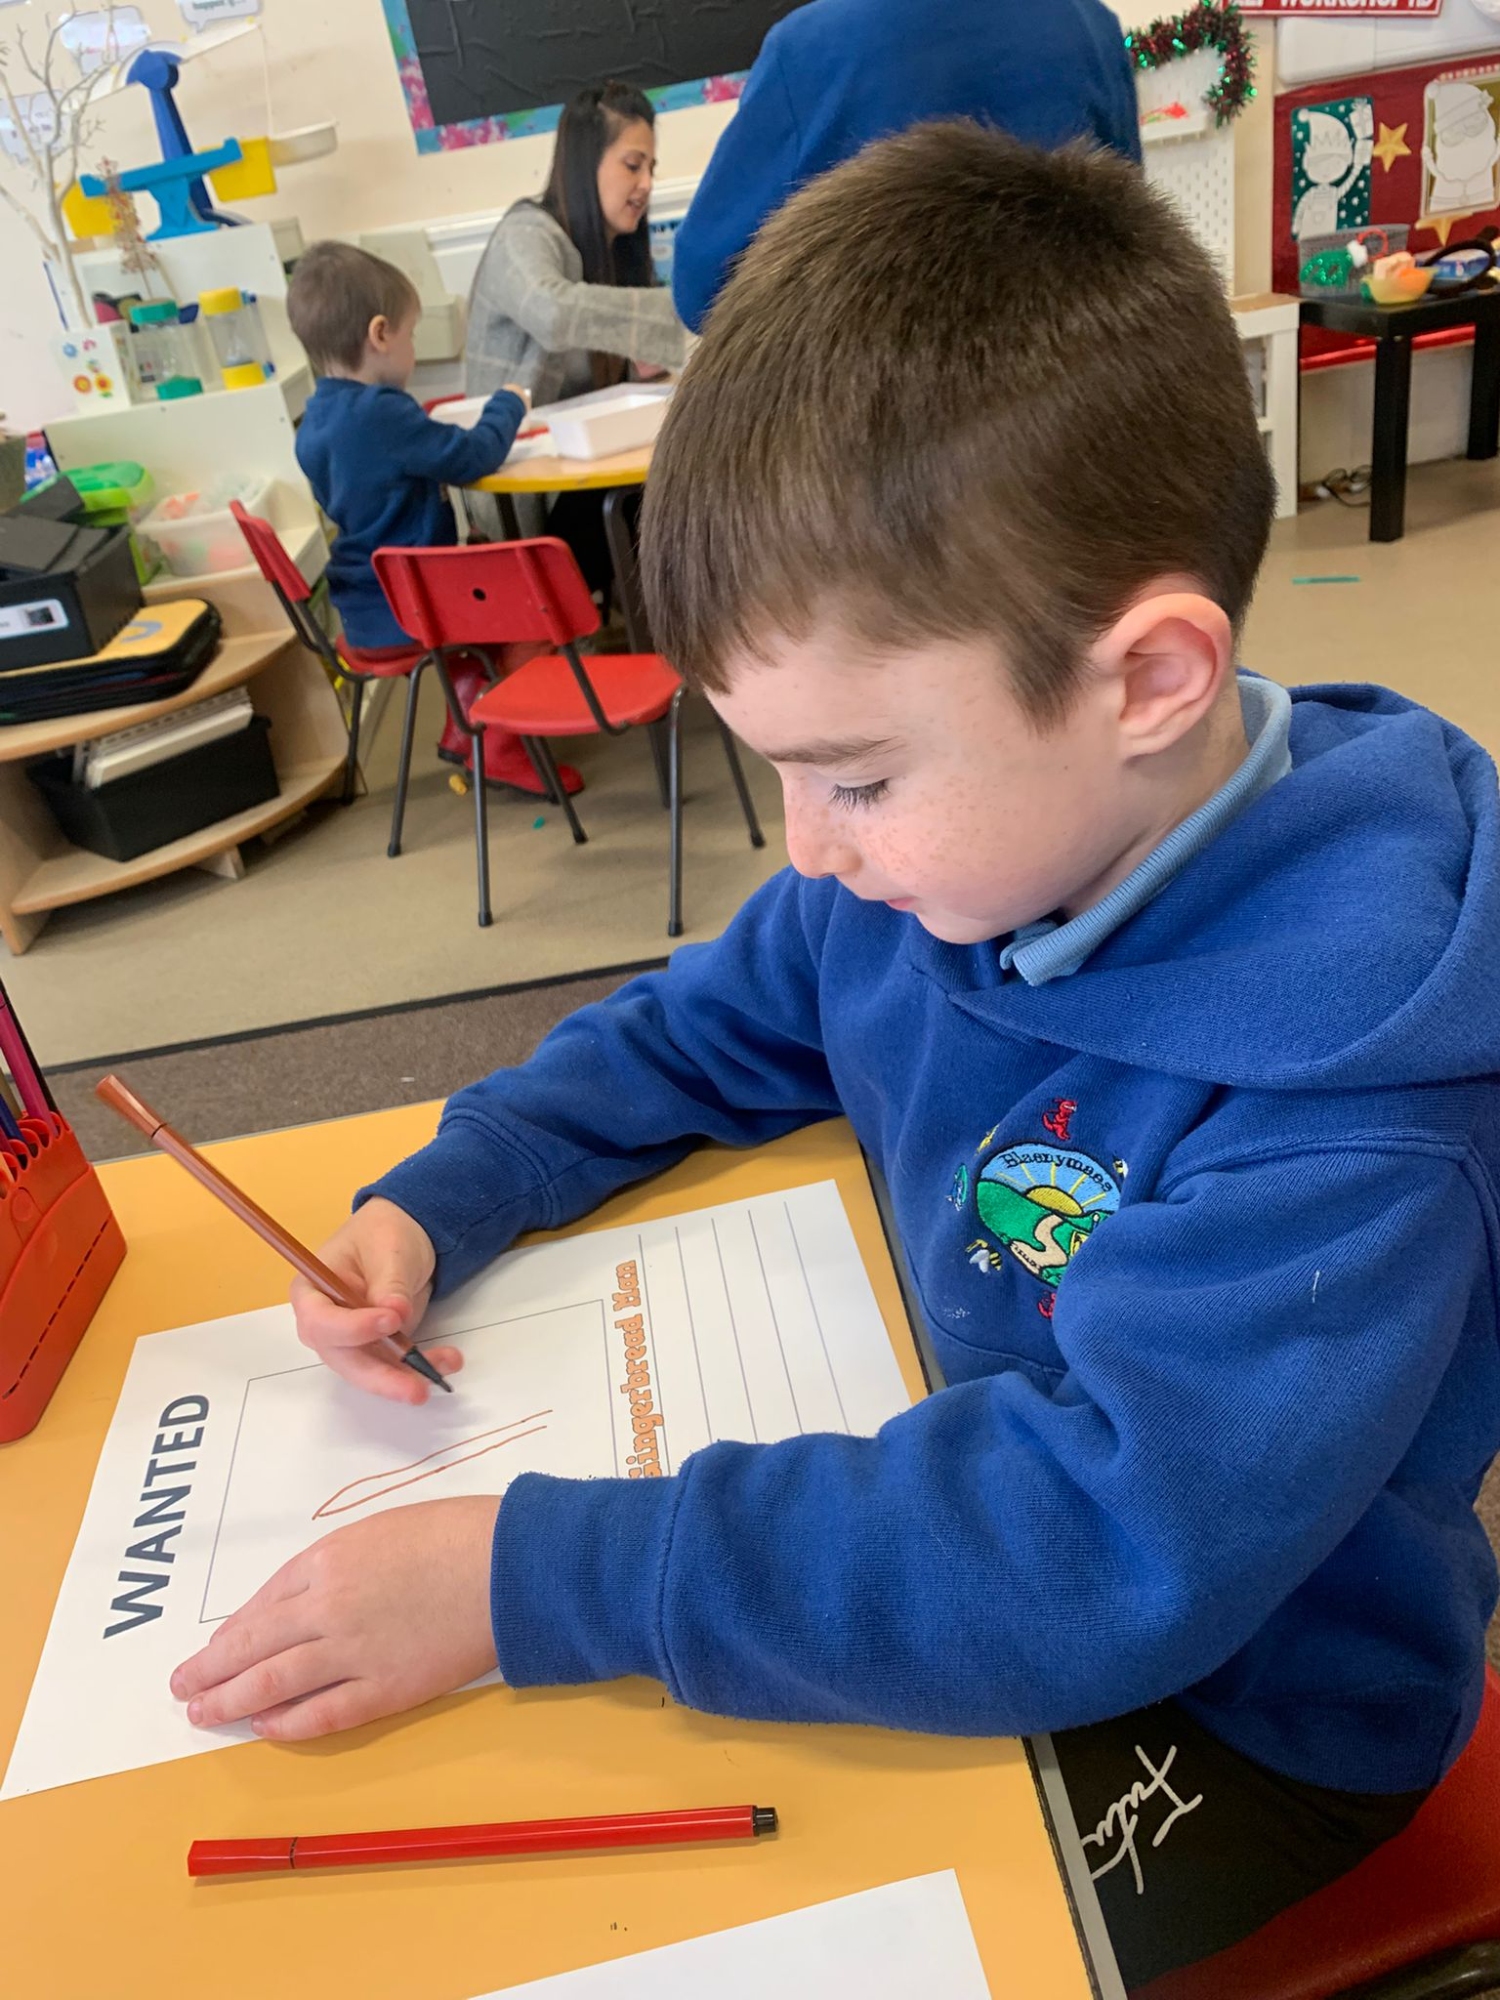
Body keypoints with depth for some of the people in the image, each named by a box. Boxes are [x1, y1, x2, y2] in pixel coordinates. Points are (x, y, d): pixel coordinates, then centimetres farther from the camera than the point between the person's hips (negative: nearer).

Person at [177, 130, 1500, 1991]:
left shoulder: (1347, 1078, -34)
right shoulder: (935, 844, -13)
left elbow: (1106, 1560, -38)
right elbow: (698, 1031, 3)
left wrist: (532, 1574, -34)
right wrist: (436, 1206, -10)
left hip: (1235, 1710, -4)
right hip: (971, 1505, 5)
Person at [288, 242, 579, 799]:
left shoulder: (315, 423, 5)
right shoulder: (380, 413, -23)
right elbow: (474, 456, -17)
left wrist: (440, 432, 15)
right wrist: (506, 404, 0)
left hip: (366, 614, 9)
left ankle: (462, 728, 28)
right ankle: (502, 747, 8)